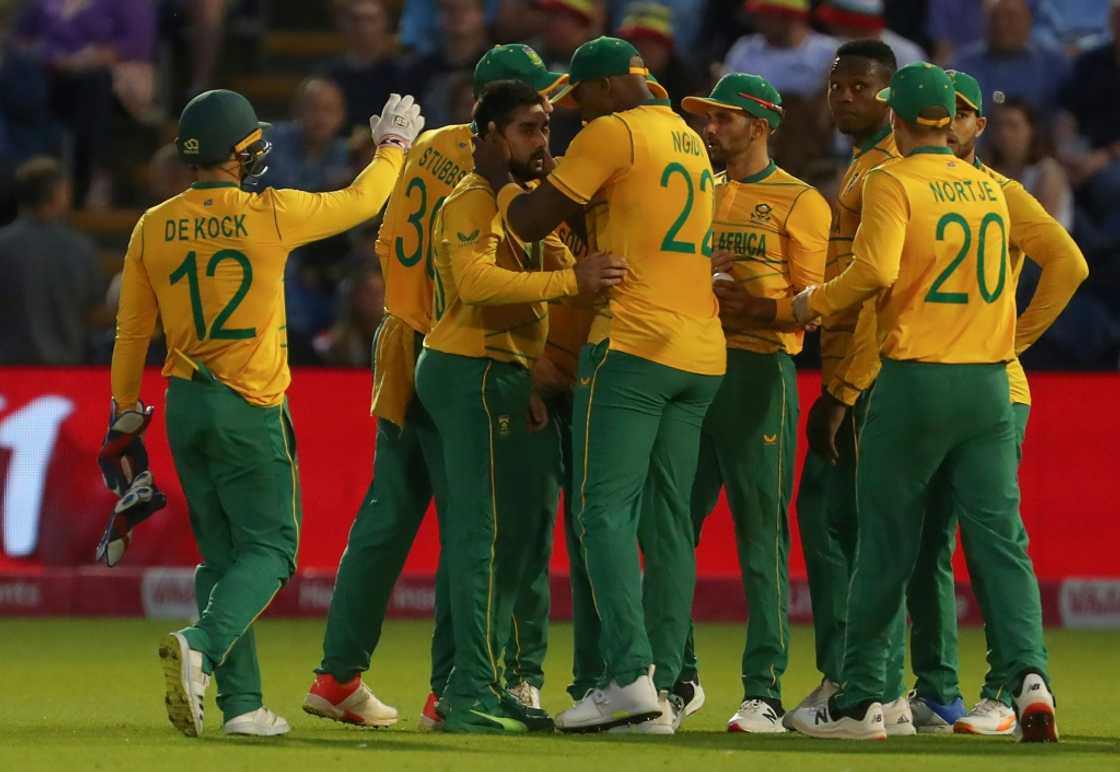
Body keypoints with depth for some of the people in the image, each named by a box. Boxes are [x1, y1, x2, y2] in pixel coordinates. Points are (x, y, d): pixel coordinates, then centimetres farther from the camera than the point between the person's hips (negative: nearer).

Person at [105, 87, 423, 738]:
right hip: (250, 409, -5)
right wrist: (394, 145, 23)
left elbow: (132, 331, 7)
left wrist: (126, 411, 19)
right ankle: (204, 646, -28)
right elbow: (361, 201, 5)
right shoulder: (270, 214, -10)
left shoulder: (154, 227, 2)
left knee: (223, 553, 12)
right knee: (269, 547, -1)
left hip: (184, 406, 5)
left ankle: (242, 703, 7)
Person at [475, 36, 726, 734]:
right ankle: (665, 689, 4)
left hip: (634, 346, -8)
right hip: (703, 354, 8)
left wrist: (498, 175, 16)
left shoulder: (614, 133, -5)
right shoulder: (690, 141, 20)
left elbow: (531, 222, -3)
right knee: (670, 520, 7)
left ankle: (630, 676, -20)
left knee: (606, 513, -8)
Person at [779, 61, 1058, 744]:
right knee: (1000, 540, 1)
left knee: (887, 545, 4)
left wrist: (808, 304, -6)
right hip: (991, 381, 4)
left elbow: (874, 271, -19)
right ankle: (1029, 674, -19)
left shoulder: (894, 183, -7)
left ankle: (861, 699, 10)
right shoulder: (988, 187, 12)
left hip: (916, 380, -4)